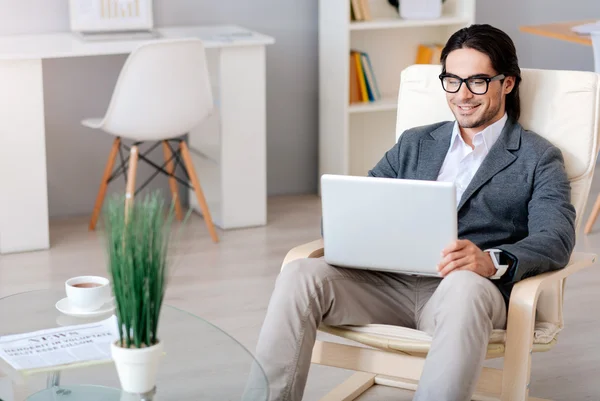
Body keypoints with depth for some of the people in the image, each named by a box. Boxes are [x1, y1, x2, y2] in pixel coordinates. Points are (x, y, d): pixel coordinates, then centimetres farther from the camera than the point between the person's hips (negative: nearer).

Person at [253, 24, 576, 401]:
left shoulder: (539, 158, 11)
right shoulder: (415, 144, 24)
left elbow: (556, 240, -5)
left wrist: (493, 261, -27)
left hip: (468, 286, -4)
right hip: (391, 281, 4)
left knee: (463, 285, -41)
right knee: (300, 275, -24)